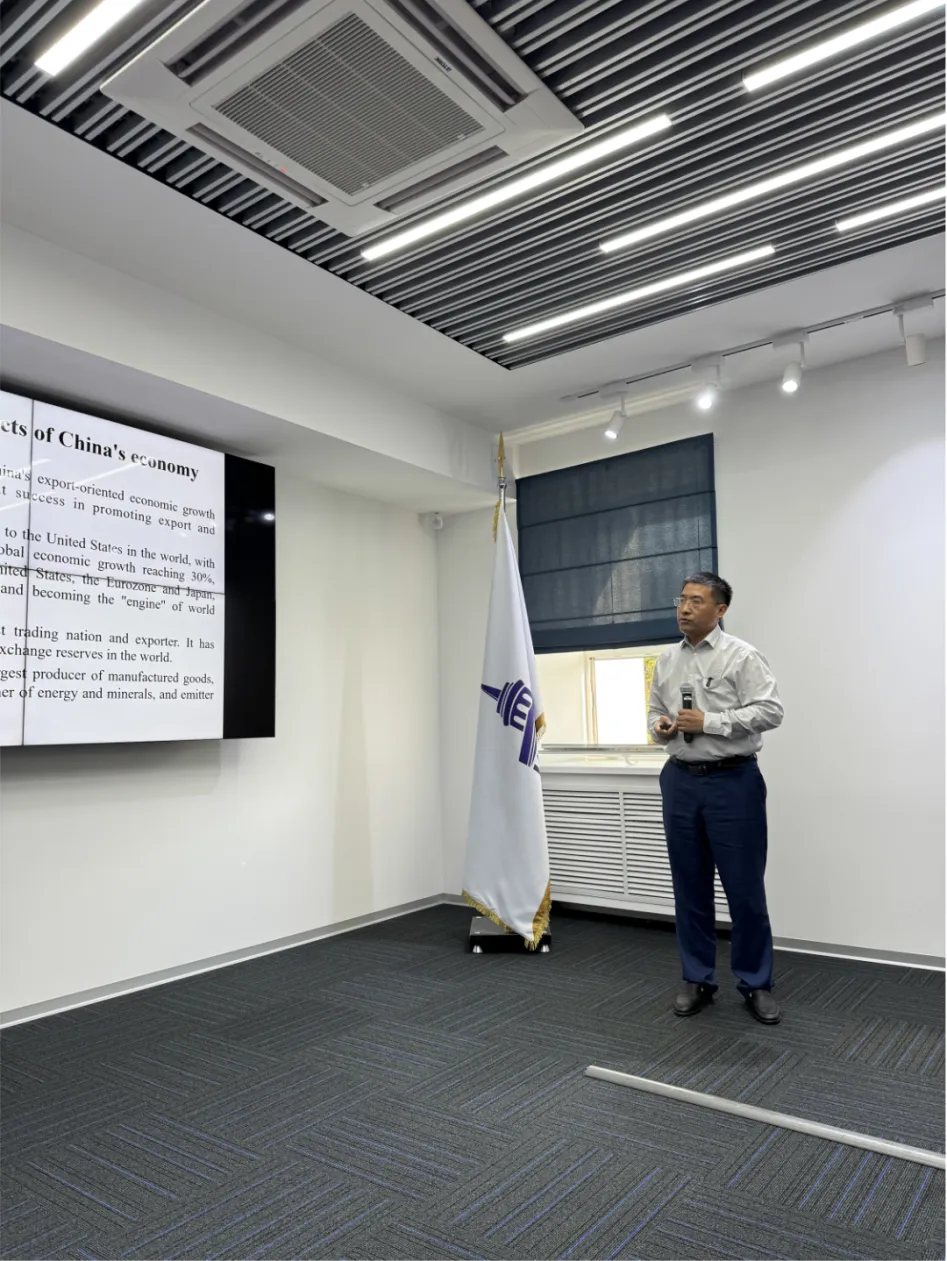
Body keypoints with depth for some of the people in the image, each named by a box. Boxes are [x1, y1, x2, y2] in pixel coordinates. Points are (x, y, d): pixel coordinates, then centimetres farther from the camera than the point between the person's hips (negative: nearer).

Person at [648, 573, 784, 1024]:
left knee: (744, 887, 2)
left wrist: (709, 722, -18)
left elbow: (770, 710, -14)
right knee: (689, 885, 11)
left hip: (732, 782, -5)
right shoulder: (666, 661, 11)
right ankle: (697, 979, 24)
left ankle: (755, 983, 19)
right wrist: (659, 727, -4)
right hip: (681, 781, 5)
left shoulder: (741, 656, -6)